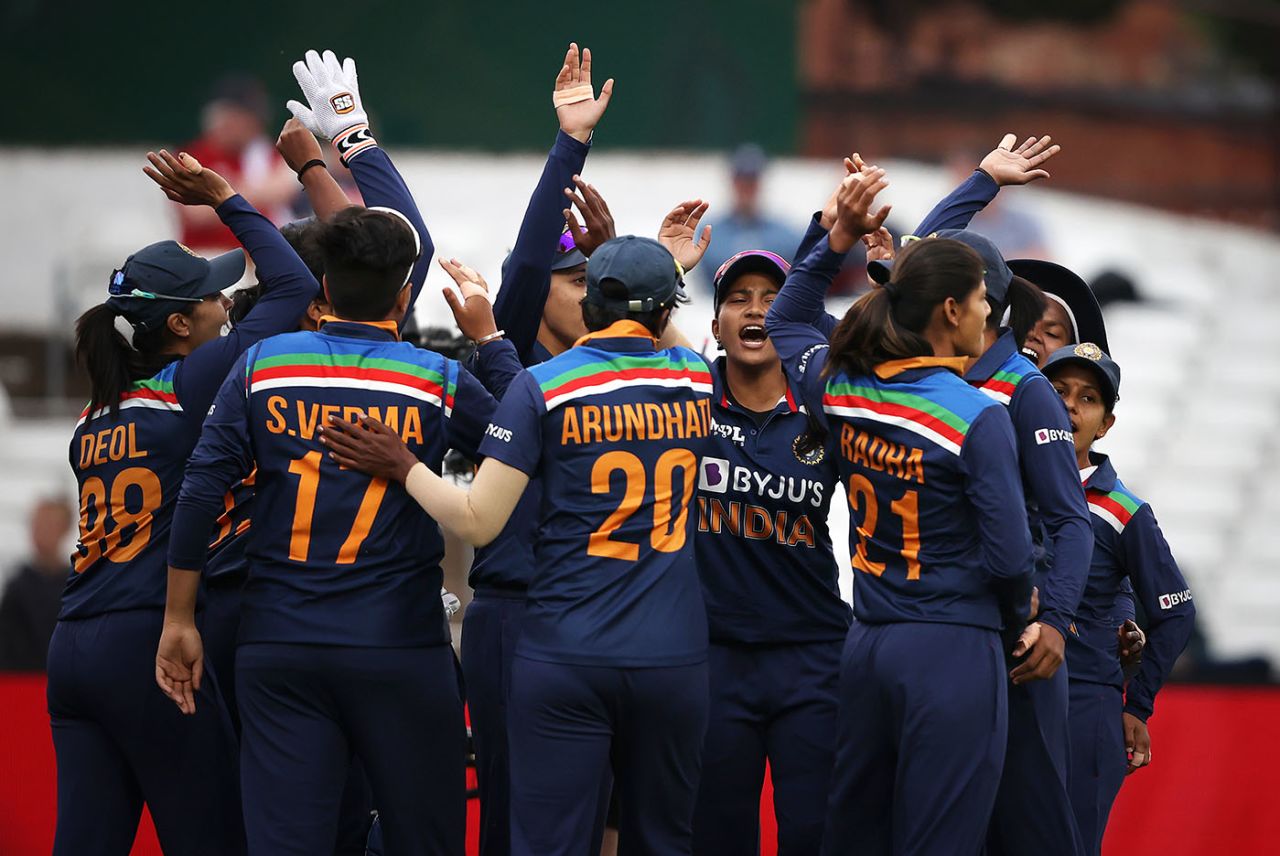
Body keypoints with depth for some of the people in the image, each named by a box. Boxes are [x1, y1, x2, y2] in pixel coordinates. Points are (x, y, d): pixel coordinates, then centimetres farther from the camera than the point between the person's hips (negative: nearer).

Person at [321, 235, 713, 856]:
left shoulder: (541, 386, -5)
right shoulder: (696, 381, 5)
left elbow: (478, 522, -8)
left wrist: (401, 467, 5)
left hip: (564, 659, -3)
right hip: (674, 659, 3)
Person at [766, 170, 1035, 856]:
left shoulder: (843, 393, 4)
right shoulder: (977, 418, -14)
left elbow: (785, 322, 26)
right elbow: (1007, 555, -14)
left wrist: (841, 237, 18)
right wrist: (1015, 629, 5)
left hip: (867, 646, 7)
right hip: (953, 649, -7)